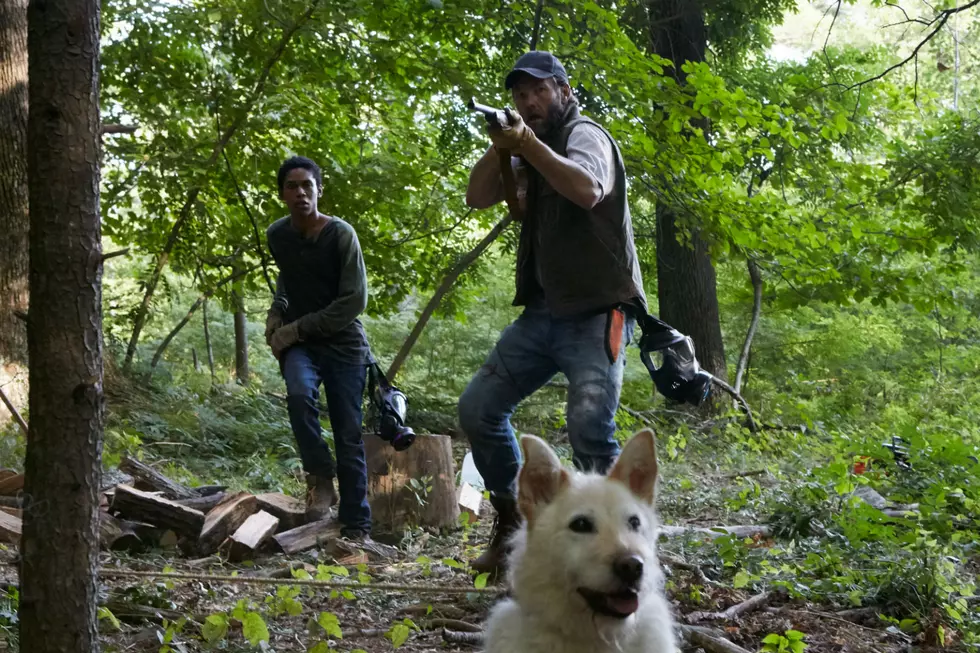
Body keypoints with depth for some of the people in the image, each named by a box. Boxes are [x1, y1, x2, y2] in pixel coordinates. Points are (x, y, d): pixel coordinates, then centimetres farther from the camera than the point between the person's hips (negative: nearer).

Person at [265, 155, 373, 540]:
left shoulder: (341, 234, -11)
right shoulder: (277, 235, 3)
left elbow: (354, 302, -13)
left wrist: (298, 328, -14)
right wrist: (277, 311, 7)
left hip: (343, 342, -2)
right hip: (297, 342, 2)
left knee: (349, 436, -4)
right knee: (299, 393, -31)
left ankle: (356, 527, 3)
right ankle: (320, 477, -12)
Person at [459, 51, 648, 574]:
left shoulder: (585, 135, -4)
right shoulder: (530, 152, 18)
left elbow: (586, 189, -27)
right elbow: (477, 197, 7)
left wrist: (527, 143, -23)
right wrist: (499, 148, -7)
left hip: (596, 313, -8)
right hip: (542, 313, 8)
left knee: (589, 427, -24)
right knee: (478, 408, 5)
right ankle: (511, 524, 18)